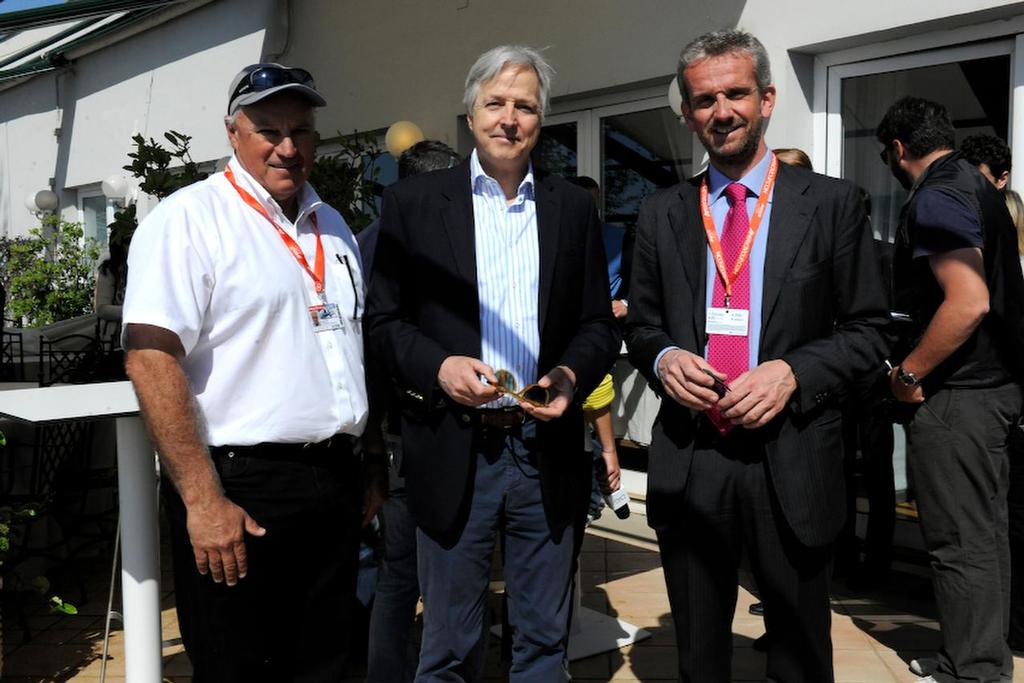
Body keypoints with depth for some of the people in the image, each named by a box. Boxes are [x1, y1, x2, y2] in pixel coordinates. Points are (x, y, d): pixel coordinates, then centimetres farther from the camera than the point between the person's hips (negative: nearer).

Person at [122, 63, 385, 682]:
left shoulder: (332, 226, 14)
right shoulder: (189, 219, -8)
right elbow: (152, 358, -17)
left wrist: (374, 465, 18)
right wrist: (203, 501, -21)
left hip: (336, 485, 7)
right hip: (239, 491, -6)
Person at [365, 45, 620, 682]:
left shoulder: (574, 207, 9)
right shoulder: (414, 200, 3)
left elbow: (600, 324, 9)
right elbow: (383, 319, 2)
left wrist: (572, 374, -11)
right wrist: (437, 365, -16)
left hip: (548, 448, 2)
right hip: (453, 452, -2)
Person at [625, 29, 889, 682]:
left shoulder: (831, 203, -1)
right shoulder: (662, 213, 7)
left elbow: (867, 330, 0)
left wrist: (792, 371, -16)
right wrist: (663, 356, -9)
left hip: (793, 464, -2)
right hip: (687, 463, 2)